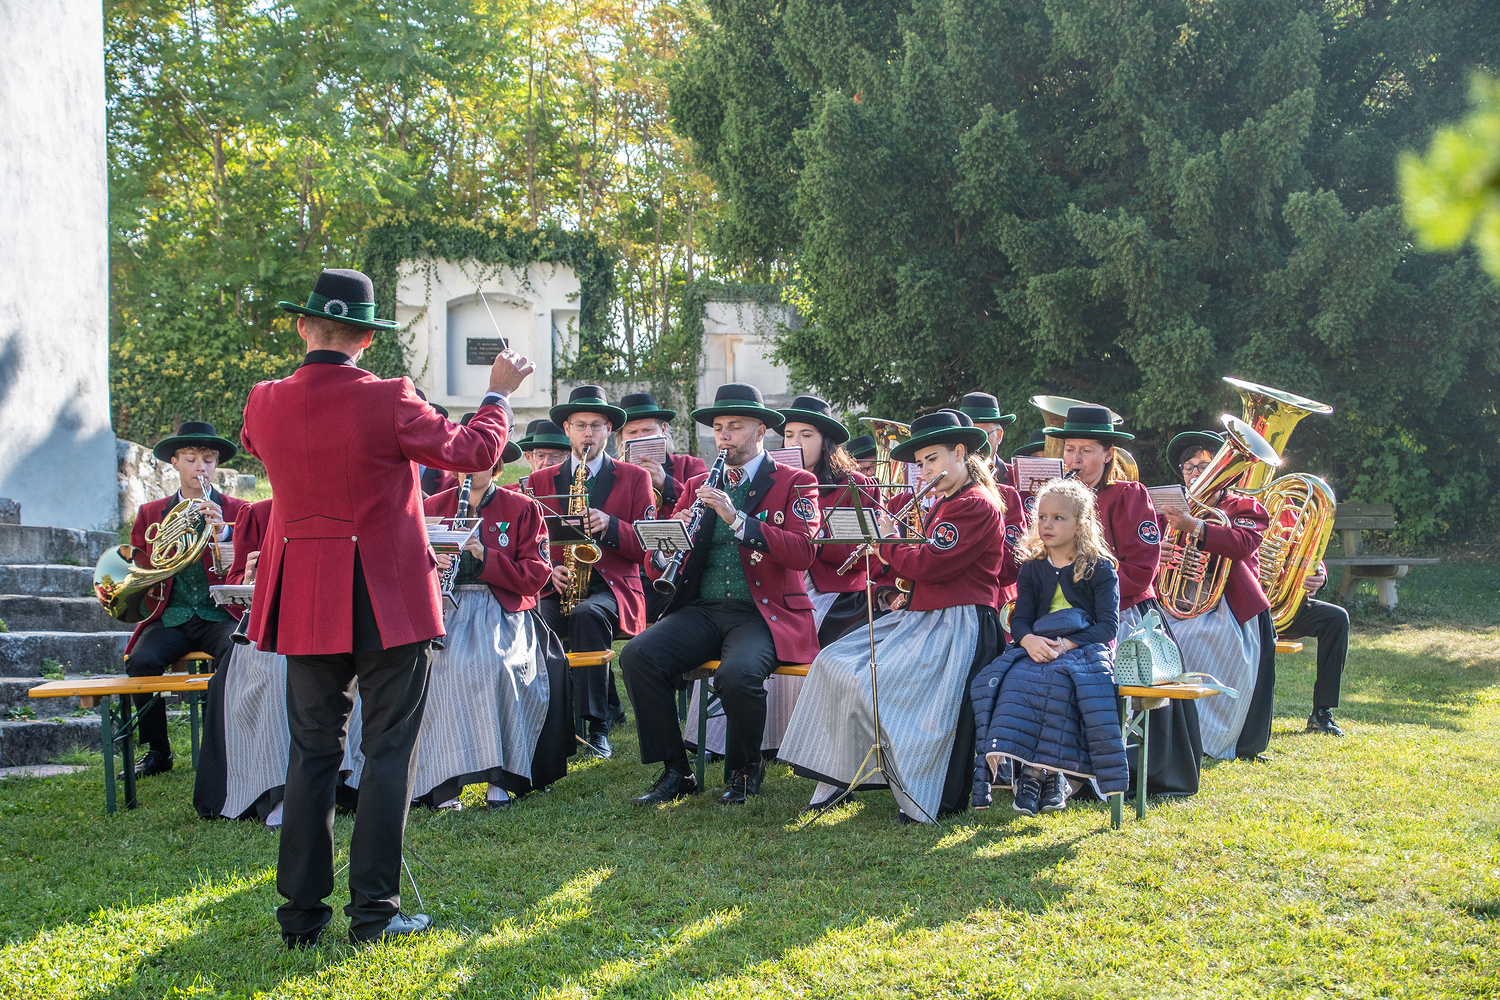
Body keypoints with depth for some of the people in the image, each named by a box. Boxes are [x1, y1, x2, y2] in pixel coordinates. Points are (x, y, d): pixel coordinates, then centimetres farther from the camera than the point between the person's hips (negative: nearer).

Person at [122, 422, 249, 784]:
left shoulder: (237, 511, 11)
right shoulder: (150, 513, 18)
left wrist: (224, 532, -19)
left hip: (220, 615, -2)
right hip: (170, 616, 2)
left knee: (236, 656, -34)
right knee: (140, 660, -27)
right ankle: (157, 750, -6)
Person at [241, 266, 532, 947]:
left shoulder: (265, 403, -2)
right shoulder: (387, 401, -14)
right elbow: (473, 453, -5)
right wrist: (499, 395, 11)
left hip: (305, 603, 4)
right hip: (388, 602, -4)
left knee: (312, 752, 12)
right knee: (389, 751, 5)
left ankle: (302, 914, 15)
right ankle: (373, 910, 6)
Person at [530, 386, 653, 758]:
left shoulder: (635, 478, 11)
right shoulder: (540, 481, 17)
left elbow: (646, 547, 5)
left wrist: (609, 526, -14)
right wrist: (549, 569, -8)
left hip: (612, 588, -2)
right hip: (557, 588, 2)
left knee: (587, 614, -37)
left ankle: (597, 724, -30)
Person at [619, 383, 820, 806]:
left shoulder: (793, 483, 5)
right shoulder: (698, 487, 18)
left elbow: (803, 553, -12)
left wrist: (736, 519, -20)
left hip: (764, 612, -4)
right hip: (703, 609, 4)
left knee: (737, 673, -34)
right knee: (637, 655, -22)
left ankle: (746, 772, -5)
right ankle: (676, 771, -9)